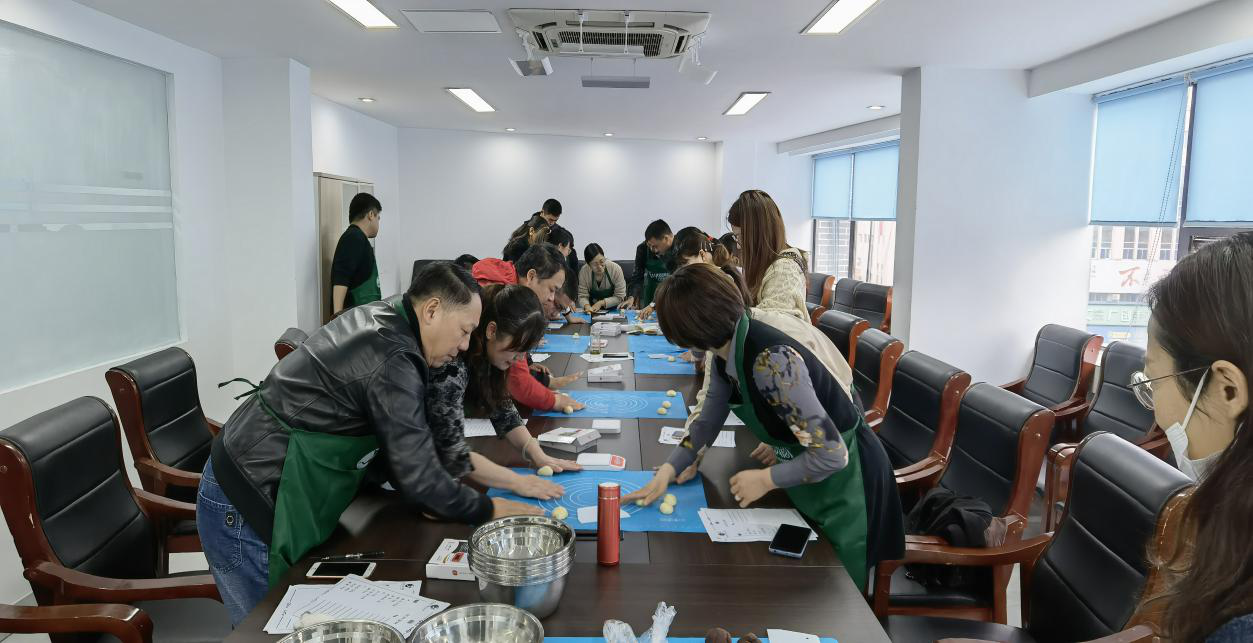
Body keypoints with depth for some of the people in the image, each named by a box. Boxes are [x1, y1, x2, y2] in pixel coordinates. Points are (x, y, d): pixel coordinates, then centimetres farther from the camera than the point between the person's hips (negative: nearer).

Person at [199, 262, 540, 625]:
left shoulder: (381, 319, 3)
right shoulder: (392, 361, -25)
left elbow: (395, 442, 12)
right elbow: (419, 479, -22)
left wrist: (423, 496, 6)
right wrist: (489, 510, -9)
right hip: (244, 510, -9)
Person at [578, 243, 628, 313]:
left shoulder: (616, 268, -20)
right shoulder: (584, 271, -16)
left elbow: (620, 297, -14)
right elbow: (582, 296, -9)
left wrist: (601, 303, -24)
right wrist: (587, 306, -30)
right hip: (594, 311, 1)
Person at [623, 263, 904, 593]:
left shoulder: (771, 360, -35)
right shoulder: (726, 353, -8)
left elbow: (832, 454, -33)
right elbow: (707, 420, 7)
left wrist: (766, 479, -20)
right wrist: (667, 471, -4)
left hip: (844, 479, -8)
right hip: (804, 473, 8)